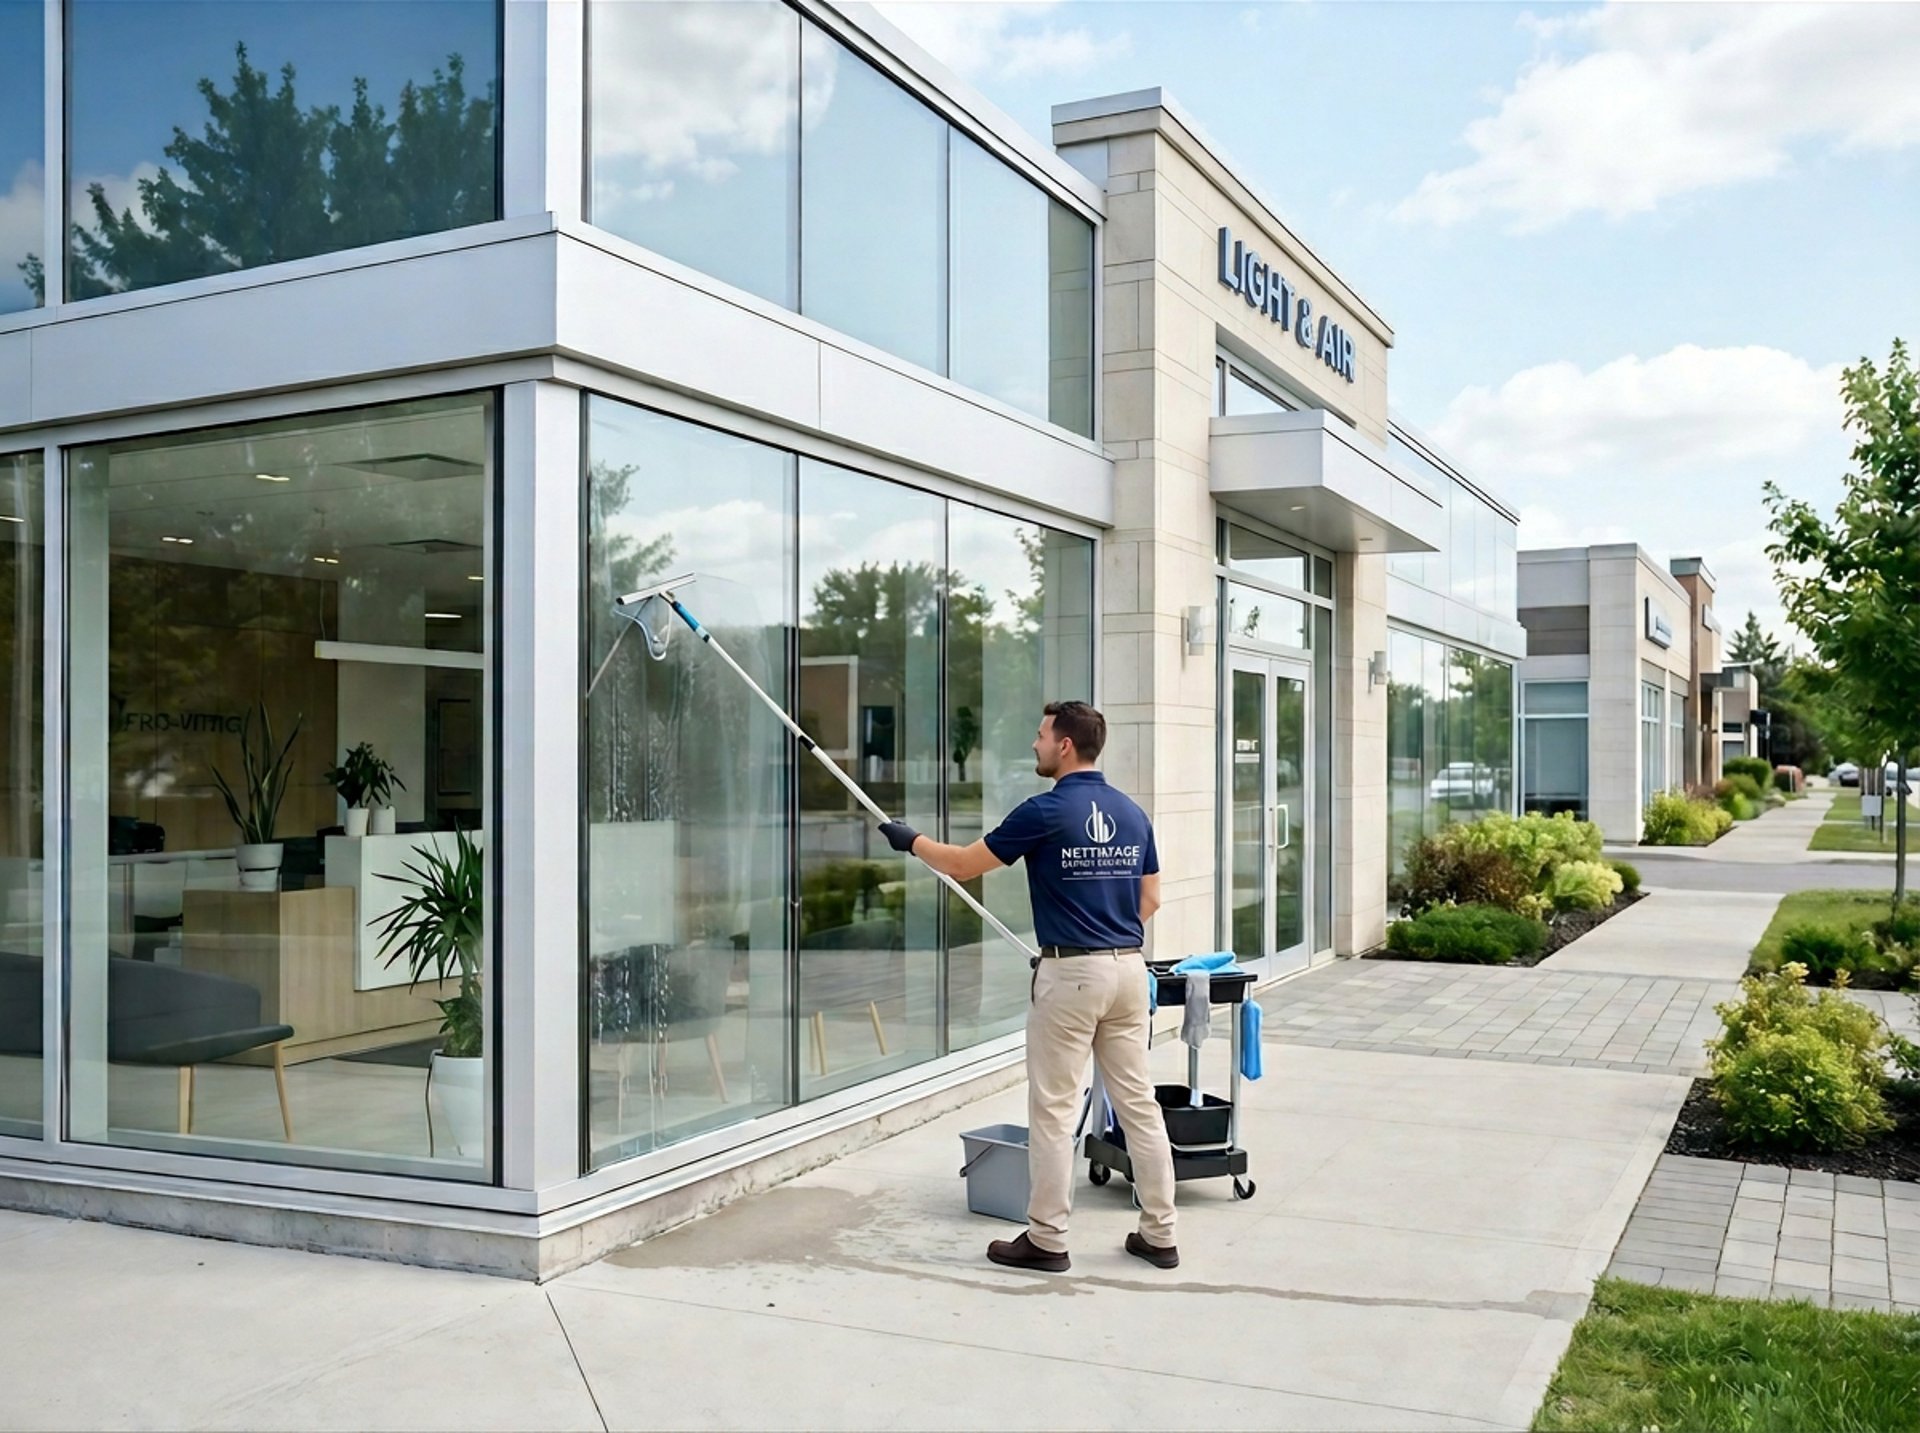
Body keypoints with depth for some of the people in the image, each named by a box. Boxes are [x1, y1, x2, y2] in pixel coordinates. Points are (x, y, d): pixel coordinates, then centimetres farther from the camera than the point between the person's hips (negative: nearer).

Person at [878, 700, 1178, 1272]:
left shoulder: (1046, 811, -11)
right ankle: (1159, 1234, 15)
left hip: (1070, 973, -7)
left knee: (1053, 1110, 2)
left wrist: (911, 840, 13)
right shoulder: (1132, 813, 8)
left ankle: (1047, 1240, 9)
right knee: (1139, 1102, 10)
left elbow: (962, 865, -4)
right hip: (1129, 968, 7)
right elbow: (1150, 899, 14)